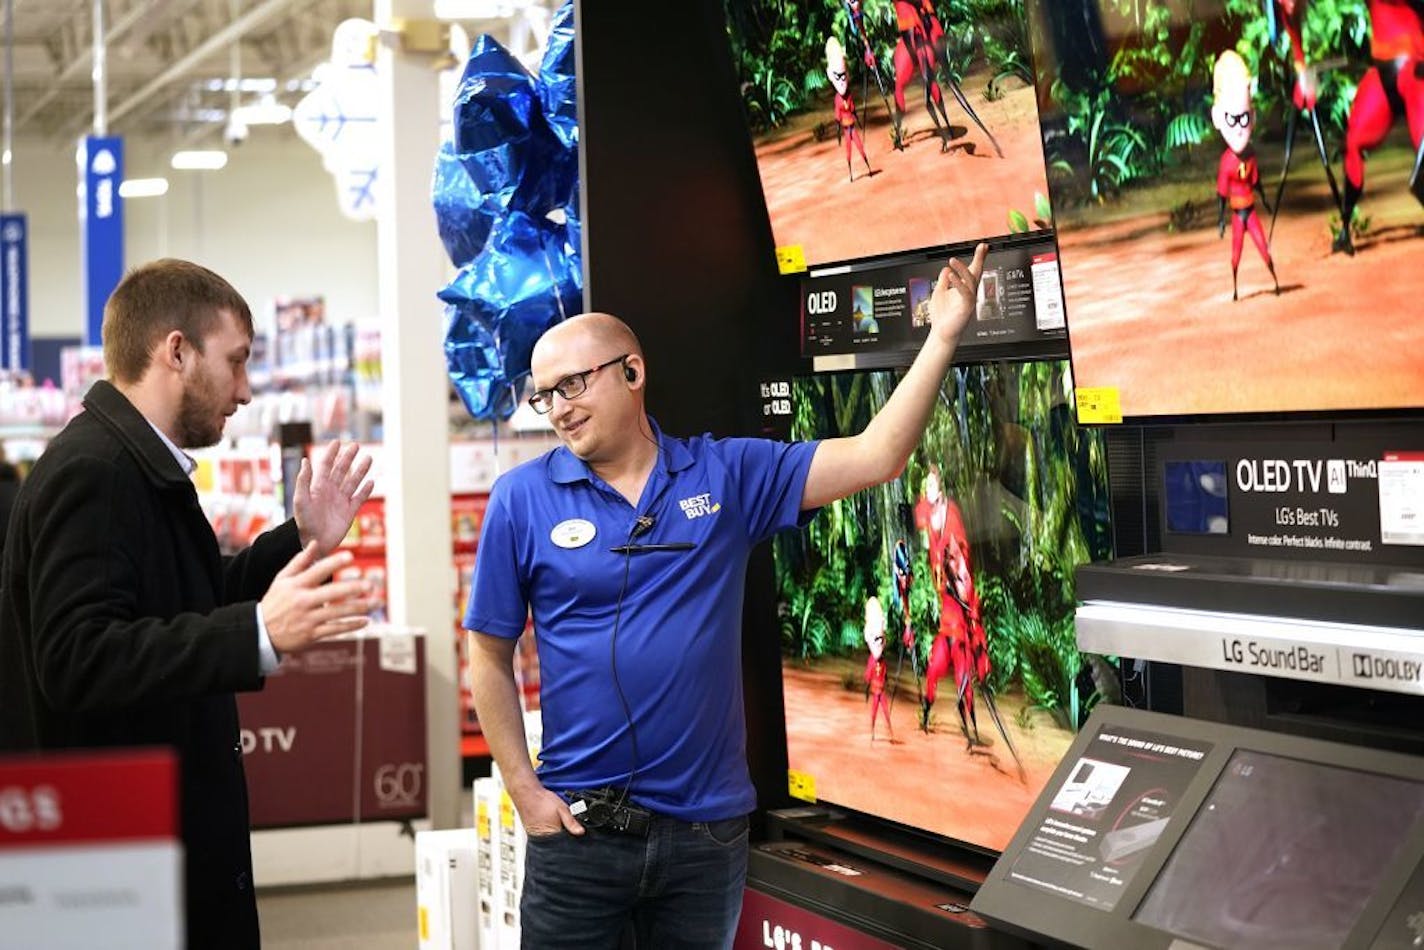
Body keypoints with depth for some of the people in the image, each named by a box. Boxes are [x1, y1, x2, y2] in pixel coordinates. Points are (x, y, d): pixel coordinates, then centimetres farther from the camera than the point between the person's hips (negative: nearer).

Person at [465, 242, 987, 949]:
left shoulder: (727, 474, 1)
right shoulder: (523, 499, -2)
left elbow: (874, 458, -3)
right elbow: (489, 658, 2)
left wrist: (943, 336, -10)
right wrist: (524, 790, -5)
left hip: (709, 828, 2)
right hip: (578, 828, -1)